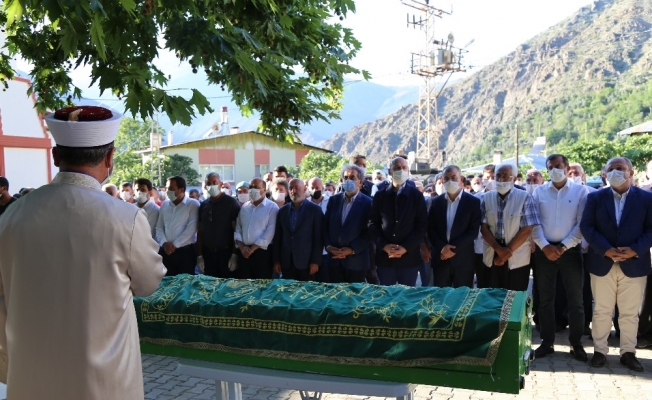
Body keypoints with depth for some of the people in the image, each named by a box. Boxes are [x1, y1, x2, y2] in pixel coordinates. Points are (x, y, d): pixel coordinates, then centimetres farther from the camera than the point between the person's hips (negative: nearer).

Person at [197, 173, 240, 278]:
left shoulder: (231, 203, -5)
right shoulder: (203, 205, 9)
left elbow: (236, 231, -7)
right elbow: (200, 232, 11)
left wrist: (234, 255, -12)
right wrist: (199, 255, 7)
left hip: (226, 252, -4)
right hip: (208, 254, 4)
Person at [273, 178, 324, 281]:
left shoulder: (315, 209, -2)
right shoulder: (282, 211, 10)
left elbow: (318, 237, -5)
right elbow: (278, 237, 11)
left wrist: (315, 261, -10)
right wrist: (276, 260, 6)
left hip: (306, 262, -3)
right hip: (286, 262, 4)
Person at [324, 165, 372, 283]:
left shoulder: (368, 203, -5)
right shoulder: (334, 200, 9)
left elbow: (369, 232, -8)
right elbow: (325, 226, 10)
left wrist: (352, 250, -15)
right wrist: (328, 245, -4)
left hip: (356, 260, -3)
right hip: (334, 259, 3)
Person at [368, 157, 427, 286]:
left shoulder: (416, 196, 2)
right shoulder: (380, 195, 7)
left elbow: (422, 225, -2)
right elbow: (372, 224, 5)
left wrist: (406, 247, -12)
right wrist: (384, 245, -9)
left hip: (409, 256, -1)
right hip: (384, 256, 1)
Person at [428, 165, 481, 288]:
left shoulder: (473, 202, -2)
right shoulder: (436, 202, 8)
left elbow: (473, 231, -8)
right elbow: (430, 229, 4)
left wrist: (454, 248, -14)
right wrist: (442, 247, -11)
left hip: (463, 260, -2)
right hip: (440, 258, 3)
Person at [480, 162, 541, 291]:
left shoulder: (525, 197, -5)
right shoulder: (487, 198, 4)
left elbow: (527, 230, -9)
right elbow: (484, 227, 0)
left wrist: (508, 251, -12)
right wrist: (499, 249, -13)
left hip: (517, 259, -3)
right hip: (492, 257, 3)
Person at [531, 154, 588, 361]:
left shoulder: (580, 191, 0)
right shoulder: (539, 192, 5)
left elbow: (582, 224, -6)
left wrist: (563, 246, -12)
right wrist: (545, 246, -12)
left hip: (570, 250, -1)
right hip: (544, 250, 2)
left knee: (575, 299, 5)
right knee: (545, 299, 8)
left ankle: (576, 343, 19)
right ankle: (547, 342, 19)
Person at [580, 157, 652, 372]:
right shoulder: (595, 197, 3)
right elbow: (586, 226, -5)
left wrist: (634, 250, -18)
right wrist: (606, 249, -17)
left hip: (634, 264, 0)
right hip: (602, 263, 0)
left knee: (630, 313, 9)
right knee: (601, 311, 8)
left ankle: (628, 352, 22)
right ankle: (600, 350, 19)